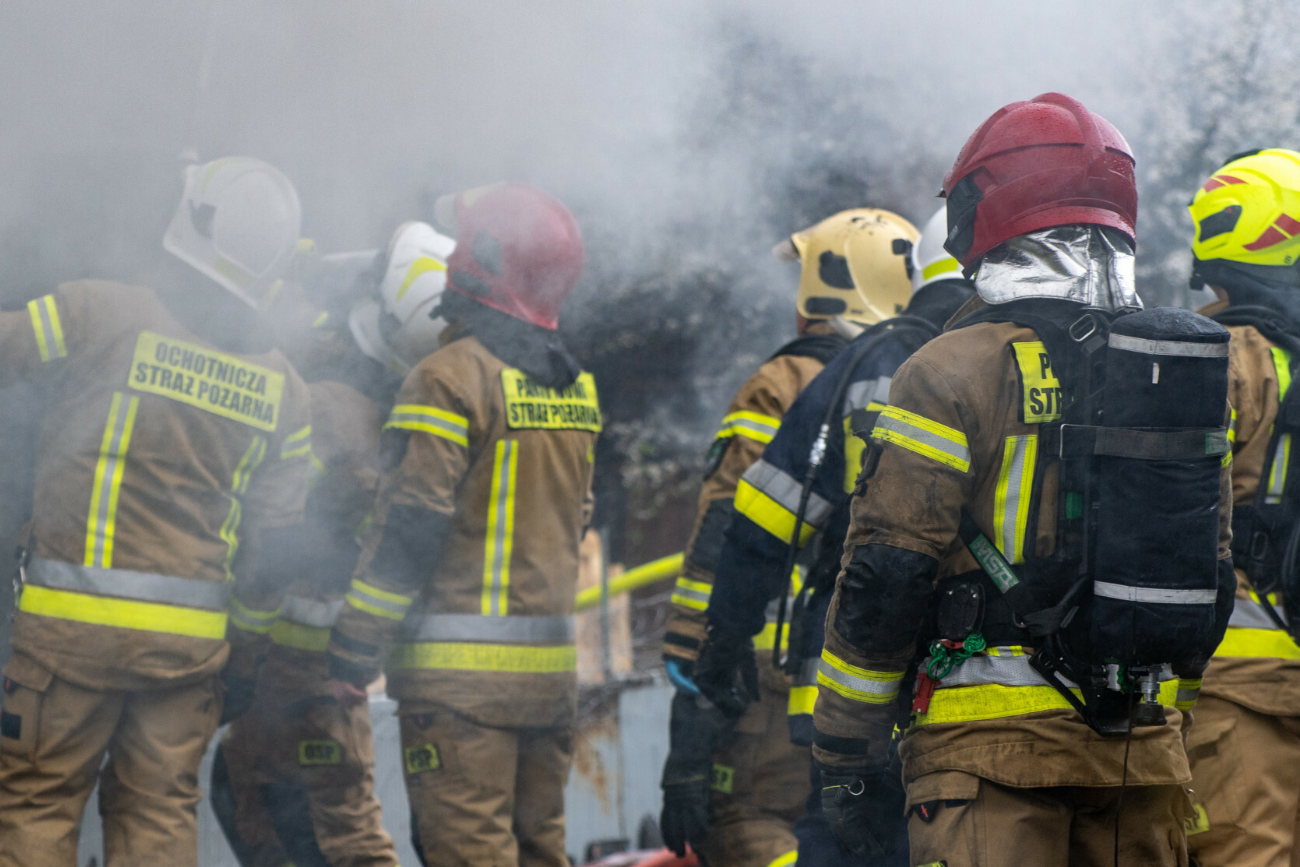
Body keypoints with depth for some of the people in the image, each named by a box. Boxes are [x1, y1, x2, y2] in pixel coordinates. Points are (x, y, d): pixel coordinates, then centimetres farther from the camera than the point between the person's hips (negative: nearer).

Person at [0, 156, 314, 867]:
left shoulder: (100, 316, -8)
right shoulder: (281, 389, 5)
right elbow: (272, 540, 8)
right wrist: (243, 658, 16)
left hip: (73, 621, -4)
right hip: (192, 634, 4)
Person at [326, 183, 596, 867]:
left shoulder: (451, 379, -12)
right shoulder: (577, 387, 13)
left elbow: (408, 530, -14)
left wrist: (354, 649, -9)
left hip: (460, 664, -8)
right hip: (550, 661, 8)